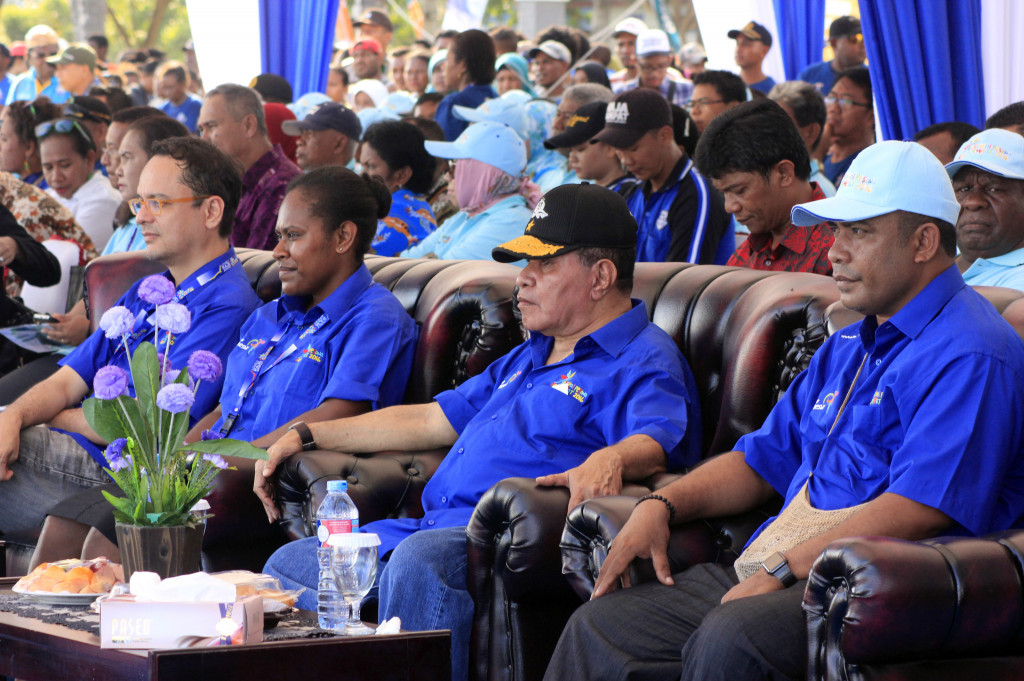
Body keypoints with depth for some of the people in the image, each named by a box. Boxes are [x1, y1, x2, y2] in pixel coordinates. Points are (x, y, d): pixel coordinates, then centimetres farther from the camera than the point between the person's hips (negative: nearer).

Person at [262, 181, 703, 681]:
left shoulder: (643, 362, 0)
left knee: (419, 561, -39)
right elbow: (431, 422, 34)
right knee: (289, 563, 1)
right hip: (436, 528, 10)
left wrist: (610, 460, -45)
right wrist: (308, 437, 30)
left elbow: (656, 443, -20)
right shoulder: (527, 359, 30)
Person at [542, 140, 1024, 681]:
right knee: (601, 625, -5)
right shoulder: (846, 349, 24)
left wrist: (781, 569, -21)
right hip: (773, 574, 9)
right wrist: (662, 505, 11)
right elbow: (762, 460, 29)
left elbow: (918, 509, -20)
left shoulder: (969, 353, -10)